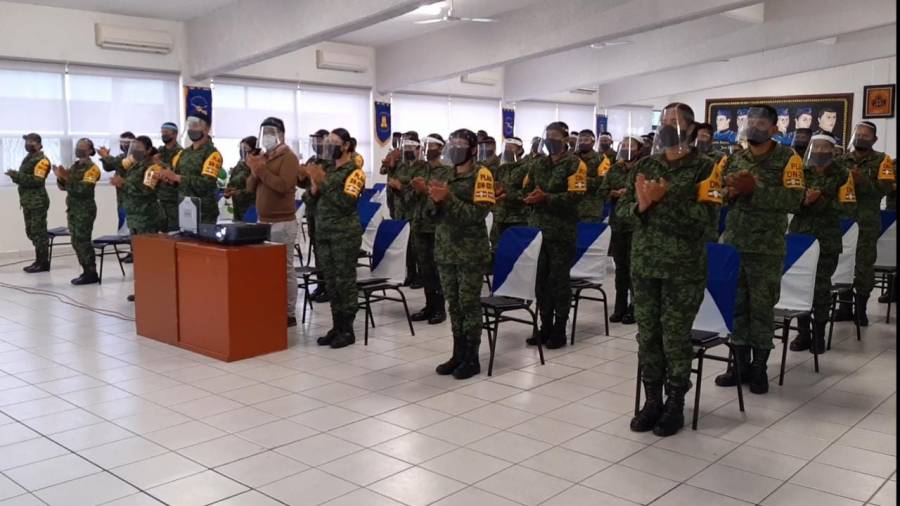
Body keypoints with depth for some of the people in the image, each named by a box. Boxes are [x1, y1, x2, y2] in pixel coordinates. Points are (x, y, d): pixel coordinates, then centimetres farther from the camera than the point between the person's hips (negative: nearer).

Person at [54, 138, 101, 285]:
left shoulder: (92, 168, -9)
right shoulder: (74, 166, 16)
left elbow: (84, 189, -22)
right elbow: (64, 187, 15)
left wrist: (67, 177, -25)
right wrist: (60, 177, -4)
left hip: (85, 210, -8)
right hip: (72, 208, 8)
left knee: (83, 242, -9)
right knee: (76, 242, 9)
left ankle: (91, 274, -4)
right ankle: (86, 272, 15)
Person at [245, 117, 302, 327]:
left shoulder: (288, 158, -8)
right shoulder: (262, 157, 16)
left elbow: (283, 186, -21)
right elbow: (250, 188, 14)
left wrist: (261, 169, -20)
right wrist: (254, 172, -5)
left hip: (282, 223, -8)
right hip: (263, 221, 8)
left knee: (285, 268, -5)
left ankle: (289, 314, 0)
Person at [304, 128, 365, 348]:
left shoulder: (354, 171, -7)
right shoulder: (326, 167, 14)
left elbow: (346, 202, -19)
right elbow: (315, 194, 16)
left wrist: (323, 181, -19)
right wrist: (313, 181, -3)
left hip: (345, 234, -7)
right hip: (324, 232, 7)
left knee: (345, 281, -2)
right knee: (331, 282, 10)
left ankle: (347, 330, 6)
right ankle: (336, 327, 18)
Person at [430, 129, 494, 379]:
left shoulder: (481, 175, -7)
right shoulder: (445, 176, 12)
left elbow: (478, 214, -17)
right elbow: (435, 214, 12)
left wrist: (449, 198, -21)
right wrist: (436, 200, -9)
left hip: (471, 252, -6)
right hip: (445, 249, 6)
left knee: (470, 303, -1)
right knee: (453, 303, 10)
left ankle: (472, 358, 8)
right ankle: (458, 354, 20)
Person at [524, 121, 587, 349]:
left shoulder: (574, 164, -4)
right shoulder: (537, 164, 15)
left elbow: (575, 196, -15)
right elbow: (526, 190, 16)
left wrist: (546, 198, -20)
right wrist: (533, 198, -6)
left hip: (562, 231, -6)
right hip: (538, 228, 6)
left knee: (559, 281, 0)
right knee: (540, 279, 8)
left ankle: (559, 330, 9)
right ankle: (545, 326, 19)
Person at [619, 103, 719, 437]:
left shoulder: (703, 168, -3)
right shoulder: (644, 166, 9)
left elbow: (706, 215, -16)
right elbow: (621, 210, 6)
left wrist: (666, 200, -22)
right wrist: (640, 205, -15)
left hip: (684, 269, -4)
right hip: (644, 265, 4)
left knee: (676, 338, 2)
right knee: (647, 335, 8)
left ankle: (675, 405, 16)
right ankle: (652, 401, 21)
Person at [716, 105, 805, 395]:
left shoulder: (787, 158, -4)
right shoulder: (733, 159, 9)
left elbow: (794, 199, -15)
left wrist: (754, 189, -21)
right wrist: (730, 191, -12)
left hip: (767, 249, -4)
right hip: (732, 245, 4)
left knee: (762, 308, 4)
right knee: (735, 305, 9)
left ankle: (759, 368, 17)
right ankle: (740, 363, 21)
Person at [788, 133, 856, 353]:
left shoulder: (842, 175, 2)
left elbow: (847, 207, -4)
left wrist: (821, 201, -16)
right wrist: (804, 201, -17)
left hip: (827, 239, -1)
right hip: (800, 235, 1)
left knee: (821, 286, 1)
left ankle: (819, 335, 13)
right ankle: (803, 333, 12)